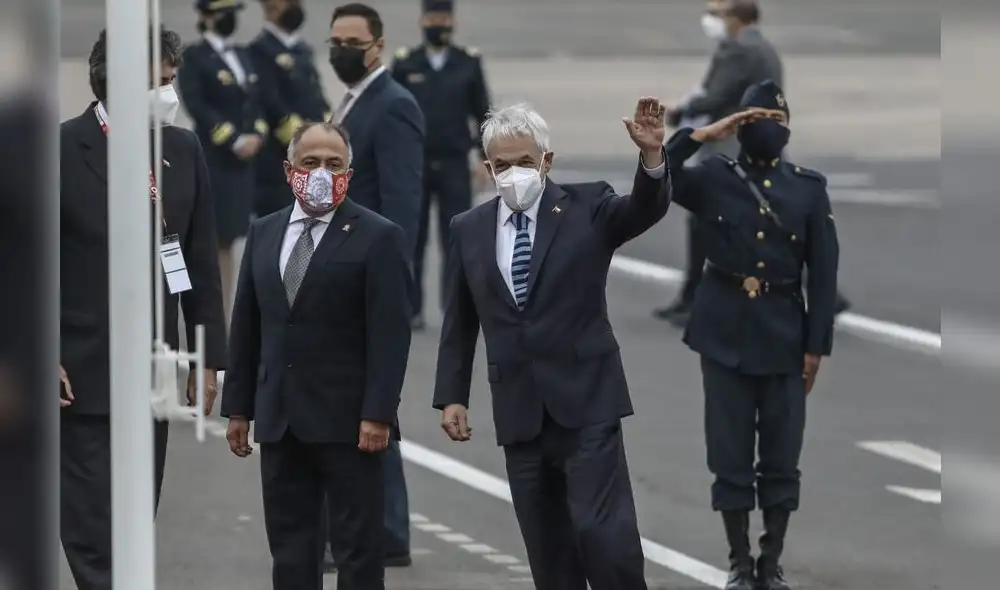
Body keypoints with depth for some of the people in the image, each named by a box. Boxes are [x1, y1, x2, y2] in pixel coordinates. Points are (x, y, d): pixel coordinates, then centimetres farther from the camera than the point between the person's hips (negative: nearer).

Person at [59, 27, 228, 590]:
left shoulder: (184, 150, 6)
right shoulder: (63, 149, -9)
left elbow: (202, 260, 11)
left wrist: (209, 355, 8)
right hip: (83, 373, -5)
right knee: (93, 526, -8)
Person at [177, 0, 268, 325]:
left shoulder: (243, 56, 17)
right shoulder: (194, 57, -5)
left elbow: (256, 103, 16)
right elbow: (197, 106, -15)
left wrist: (256, 135, -4)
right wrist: (234, 141, -18)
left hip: (244, 161, 6)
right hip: (212, 161, -6)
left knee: (231, 237, 7)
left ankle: (227, 311, 11)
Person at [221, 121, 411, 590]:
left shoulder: (377, 238, -4)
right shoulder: (263, 234, 12)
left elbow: (390, 334, -9)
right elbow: (246, 327, 15)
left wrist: (377, 415, -16)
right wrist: (238, 408, 11)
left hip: (349, 423, -5)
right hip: (280, 423, 5)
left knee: (359, 544, 0)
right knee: (290, 549, 6)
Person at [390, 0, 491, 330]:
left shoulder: (469, 63, 3)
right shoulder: (405, 64, 2)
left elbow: (482, 113, 6)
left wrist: (485, 158, 0)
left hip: (454, 164, 0)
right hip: (413, 164, 0)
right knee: (412, 240, 3)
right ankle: (412, 310, 9)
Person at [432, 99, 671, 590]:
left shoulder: (586, 209, -1)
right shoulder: (469, 230, 8)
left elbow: (646, 210, -19)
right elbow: (459, 324, 13)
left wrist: (651, 156, -37)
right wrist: (451, 397, 8)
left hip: (585, 402, -4)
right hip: (519, 411, 4)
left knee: (601, 530, -14)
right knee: (547, 549, 8)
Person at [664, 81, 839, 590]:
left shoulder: (809, 188, 3)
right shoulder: (714, 178, 2)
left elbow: (824, 273, 2)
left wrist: (816, 345, -3)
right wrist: (701, 136, -16)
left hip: (784, 334, 0)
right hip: (726, 331, 0)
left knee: (781, 456, 3)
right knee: (730, 453, 2)